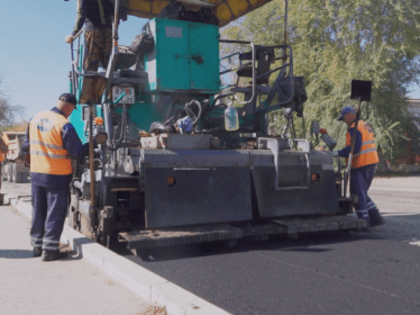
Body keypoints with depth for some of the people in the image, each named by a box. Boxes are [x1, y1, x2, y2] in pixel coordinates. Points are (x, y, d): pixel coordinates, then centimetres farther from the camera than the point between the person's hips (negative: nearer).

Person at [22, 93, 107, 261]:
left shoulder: (35, 119, 4)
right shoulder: (65, 125, -18)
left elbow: (25, 146, 12)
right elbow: (78, 152, -16)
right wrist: (95, 141, -5)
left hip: (36, 173, 7)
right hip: (57, 176, -6)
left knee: (38, 211, 17)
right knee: (55, 213, 4)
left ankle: (37, 245, 28)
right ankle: (50, 250, 9)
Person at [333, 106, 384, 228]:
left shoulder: (354, 128, -13)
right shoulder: (365, 125, 19)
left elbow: (355, 147, -24)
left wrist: (339, 153, -20)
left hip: (361, 165, -10)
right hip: (371, 163, 10)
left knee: (358, 194, -2)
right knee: (362, 193, 19)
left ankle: (364, 221, 1)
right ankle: (376, 218, 19)